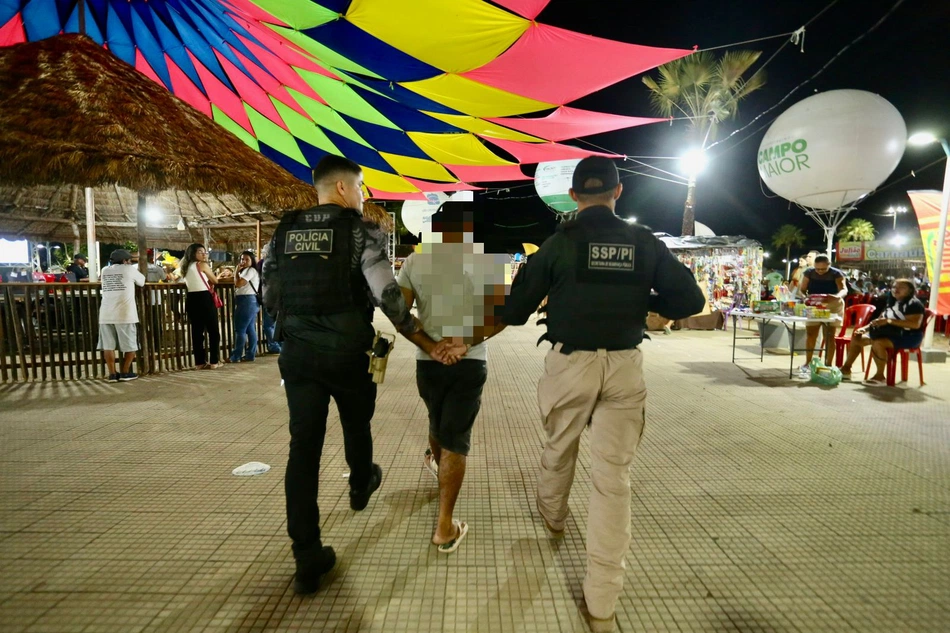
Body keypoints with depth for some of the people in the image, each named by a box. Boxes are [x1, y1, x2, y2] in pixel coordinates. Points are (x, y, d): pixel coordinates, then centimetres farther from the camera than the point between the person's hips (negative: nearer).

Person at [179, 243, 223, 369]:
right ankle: (214, 361, -1)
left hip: (191, 299, 7)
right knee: (213, 330, 1)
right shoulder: (202, 265, -6)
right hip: (204, 299, -7)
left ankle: (199, 362, 11)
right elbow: (215, 281, 2)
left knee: (197, 331, 9)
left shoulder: (186, 267, 16)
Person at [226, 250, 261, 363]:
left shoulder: (251, 270, -10)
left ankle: (235, 356, -2)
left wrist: (236, 271, -7)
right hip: (250, 301, 11)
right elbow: (238, 284, 17)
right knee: (250, 329, 9)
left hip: (247, 301, -11)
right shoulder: (246, 270, 23)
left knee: (240, 329, -7)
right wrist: (239, 271, 8)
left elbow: (238, 283, -17)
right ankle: (250, 355, 12)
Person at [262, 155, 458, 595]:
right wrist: (428, 345, -14)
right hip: (347, 351, -3)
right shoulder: (361, 232, -8)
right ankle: (361, 485, 52)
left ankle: (307, 560, 11)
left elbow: (269, 297, 10)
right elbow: (388, 298, -18)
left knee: (303, 446, 6)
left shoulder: (285, 231, 7)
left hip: (297, 352, 3)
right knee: (356, 423, 24)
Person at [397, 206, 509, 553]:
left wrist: (428, 342, -2)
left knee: (438, 421, 27)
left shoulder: (415, 261, 0)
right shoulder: (487, 261, -5)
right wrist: (467, 340, -10)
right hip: (470, 363, -2)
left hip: (428, 362, 2)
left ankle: (435, 460, 56)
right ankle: (444, 527, 6)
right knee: (456, 439, 3)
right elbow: (501, 313, -12)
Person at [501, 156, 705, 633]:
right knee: (614, 476, 6)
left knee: (559, 448, 24)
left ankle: (553, 516, 52)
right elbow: (690, 300, 3)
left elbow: (515, 311, -6)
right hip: (625, 366, 2)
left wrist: (511, 314, 17)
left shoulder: (560, 242, -6)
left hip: (570, 363, -1)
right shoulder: (645, 243, 1)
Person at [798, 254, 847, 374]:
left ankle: (828, 365, 7)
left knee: (829, 336, 1)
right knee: (810, 334, 4)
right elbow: (801, 289, -6)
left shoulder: (836, 274, -12)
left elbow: (844, 290, -26)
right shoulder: (808, 273, -5)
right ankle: (807, 363, 16)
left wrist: (837, 297, -50)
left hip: (832, 308, -2)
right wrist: (805, 297, -31)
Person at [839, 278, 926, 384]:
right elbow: (880, 319, 20)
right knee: (857, 338, 0)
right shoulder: (892, 303, 17)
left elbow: (915, 324, -25)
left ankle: (880, 376, -25)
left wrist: (890, 321, -29)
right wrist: (865, 328, 2)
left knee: (878, 343, -36)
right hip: (891, 332, 9)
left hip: (908, 336, -9)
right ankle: (846, 369, 4)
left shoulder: (914, 304, -11)